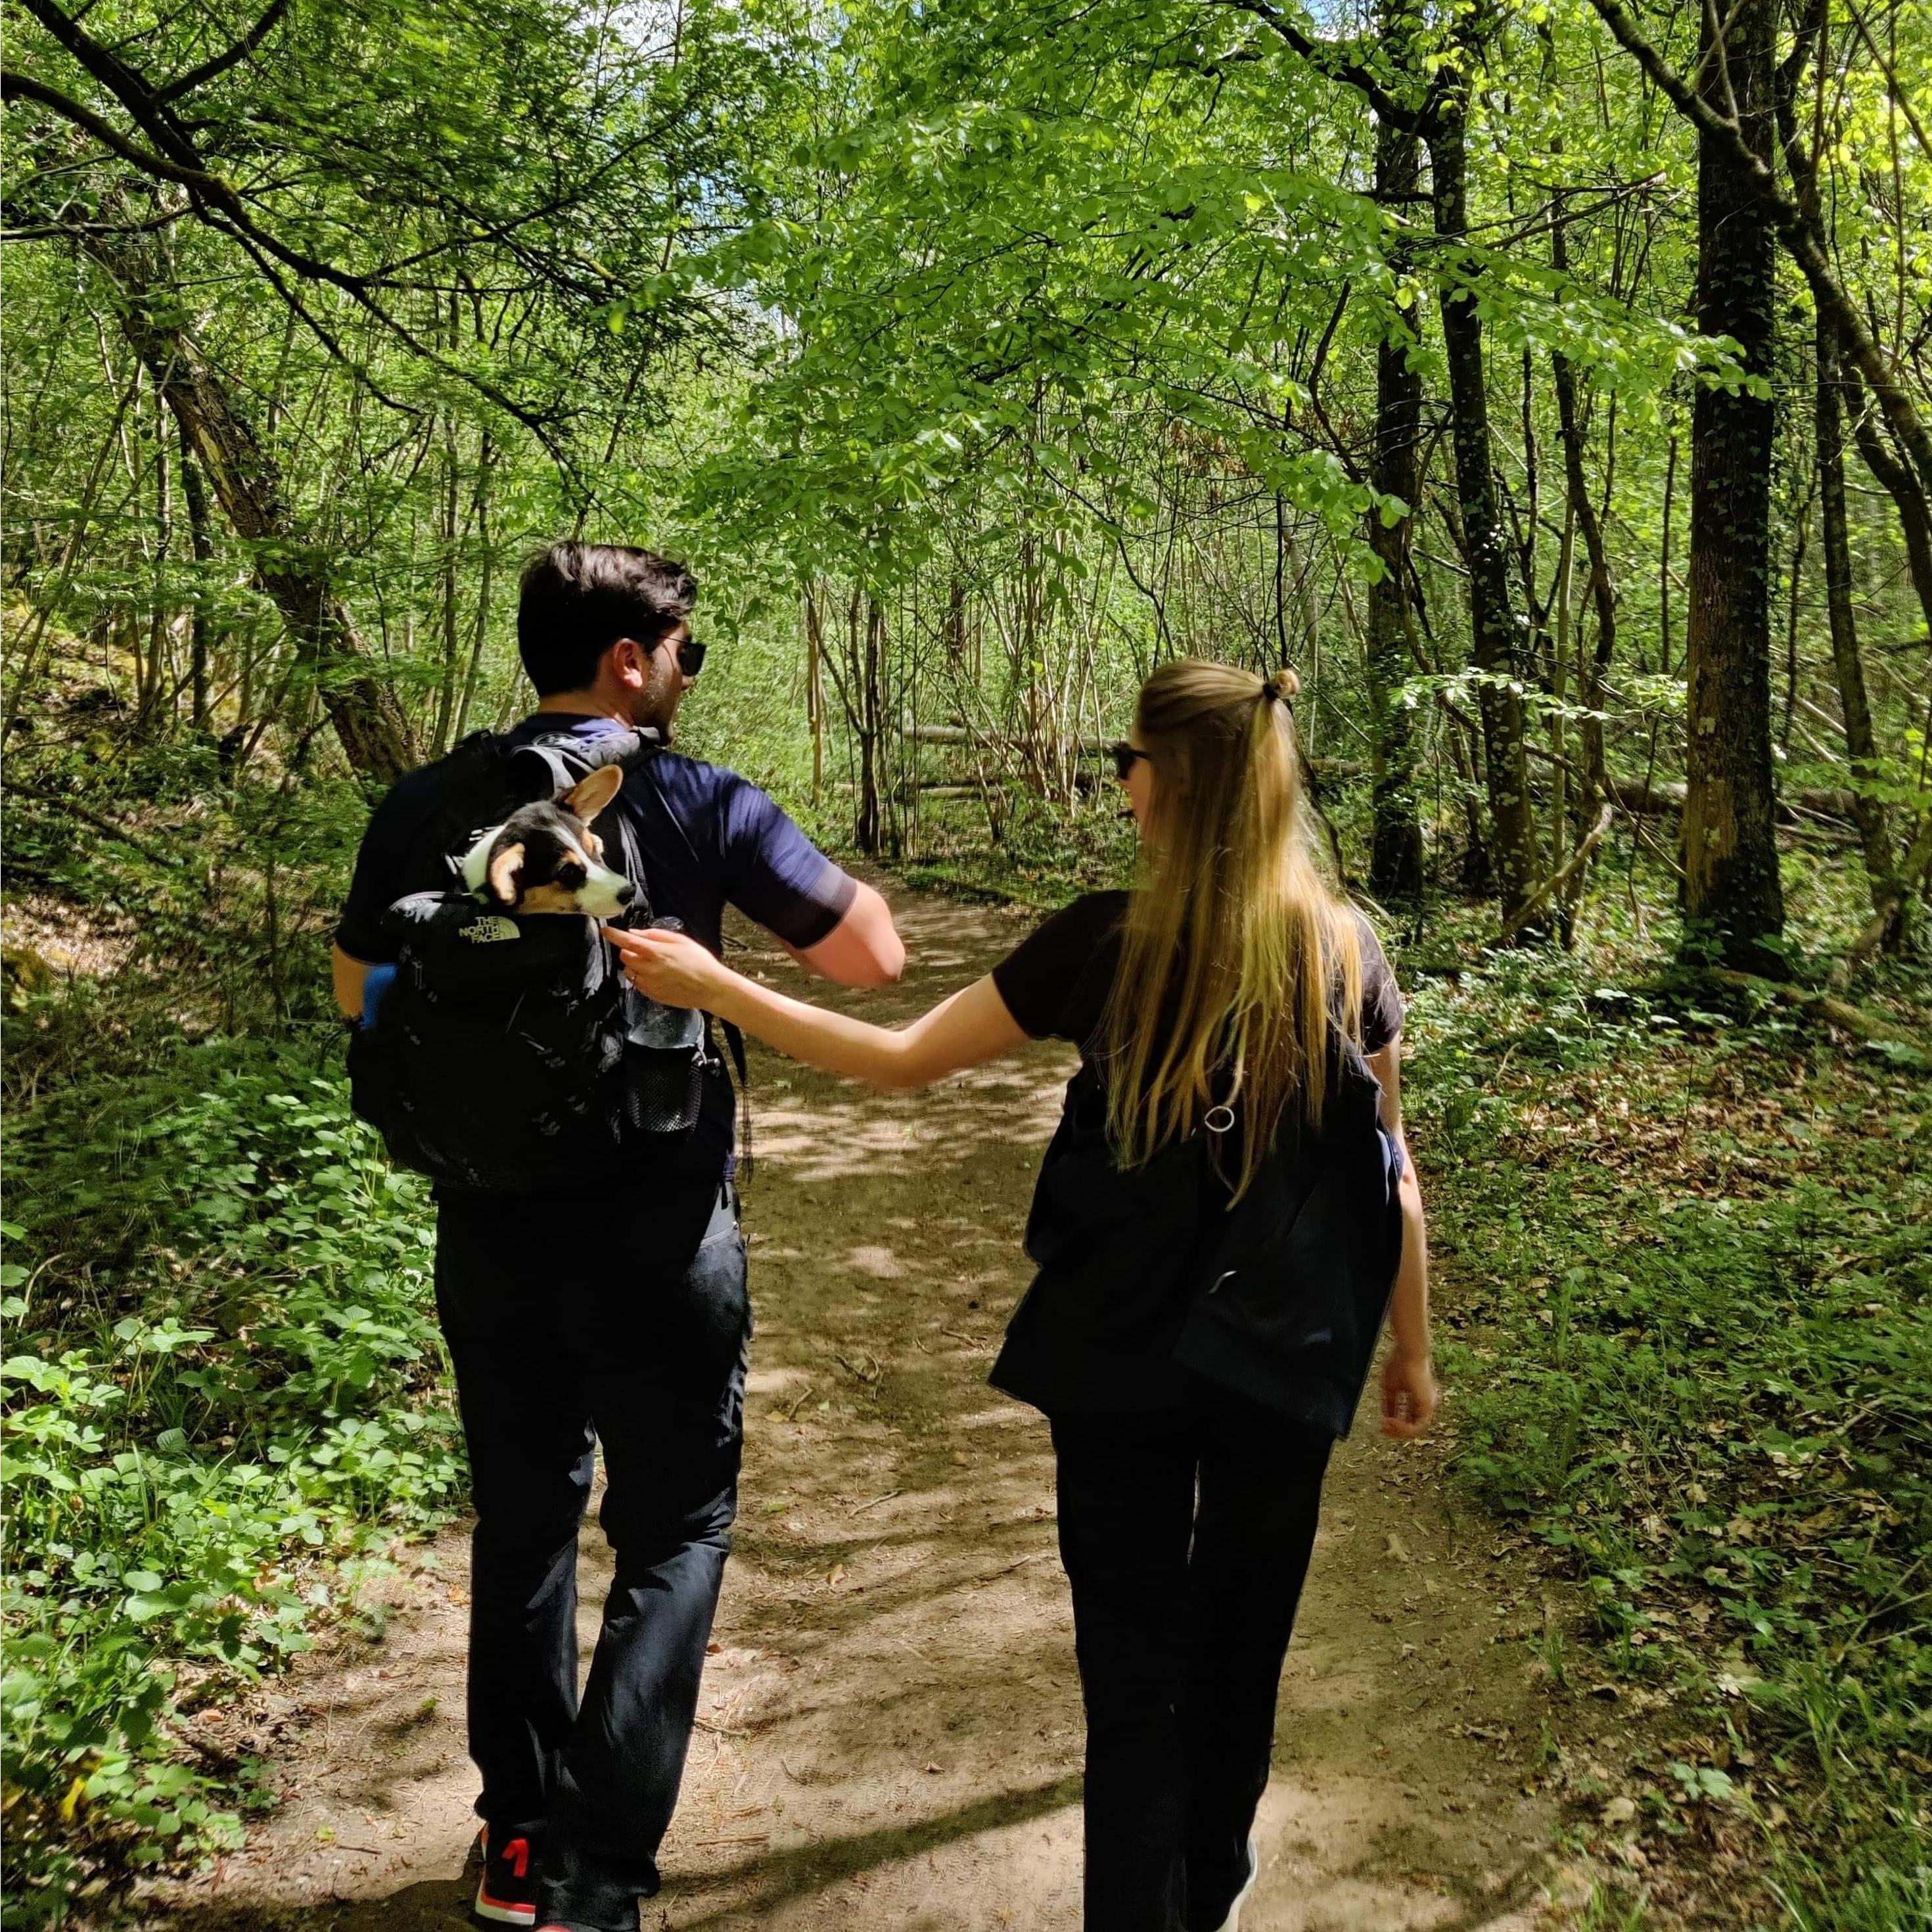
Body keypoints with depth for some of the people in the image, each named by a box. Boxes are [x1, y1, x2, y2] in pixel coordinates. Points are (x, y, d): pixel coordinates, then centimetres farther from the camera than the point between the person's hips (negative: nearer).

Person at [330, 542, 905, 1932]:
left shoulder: (427, 808, 0)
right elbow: (876, 958, -8)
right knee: (674, 1536, 12)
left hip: (488, 1231, 5)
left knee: (524, 1517, 21)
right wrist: (781, 876, 6)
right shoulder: (702, 805, -13)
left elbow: (361, 994, 13)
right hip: (656, 1237, -4)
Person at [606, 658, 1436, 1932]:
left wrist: (711, 988, -4)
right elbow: (1391, 1175, -2)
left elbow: (902, 1060, -11)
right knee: (1243, 1634, 23)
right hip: (1284, 1362, 3)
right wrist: (1413, 1346, 12)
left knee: (1134, 1656, 13)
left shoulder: (1106, 942, -15)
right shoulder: (1346, 948, -7)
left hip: (1122, 1354, -3)